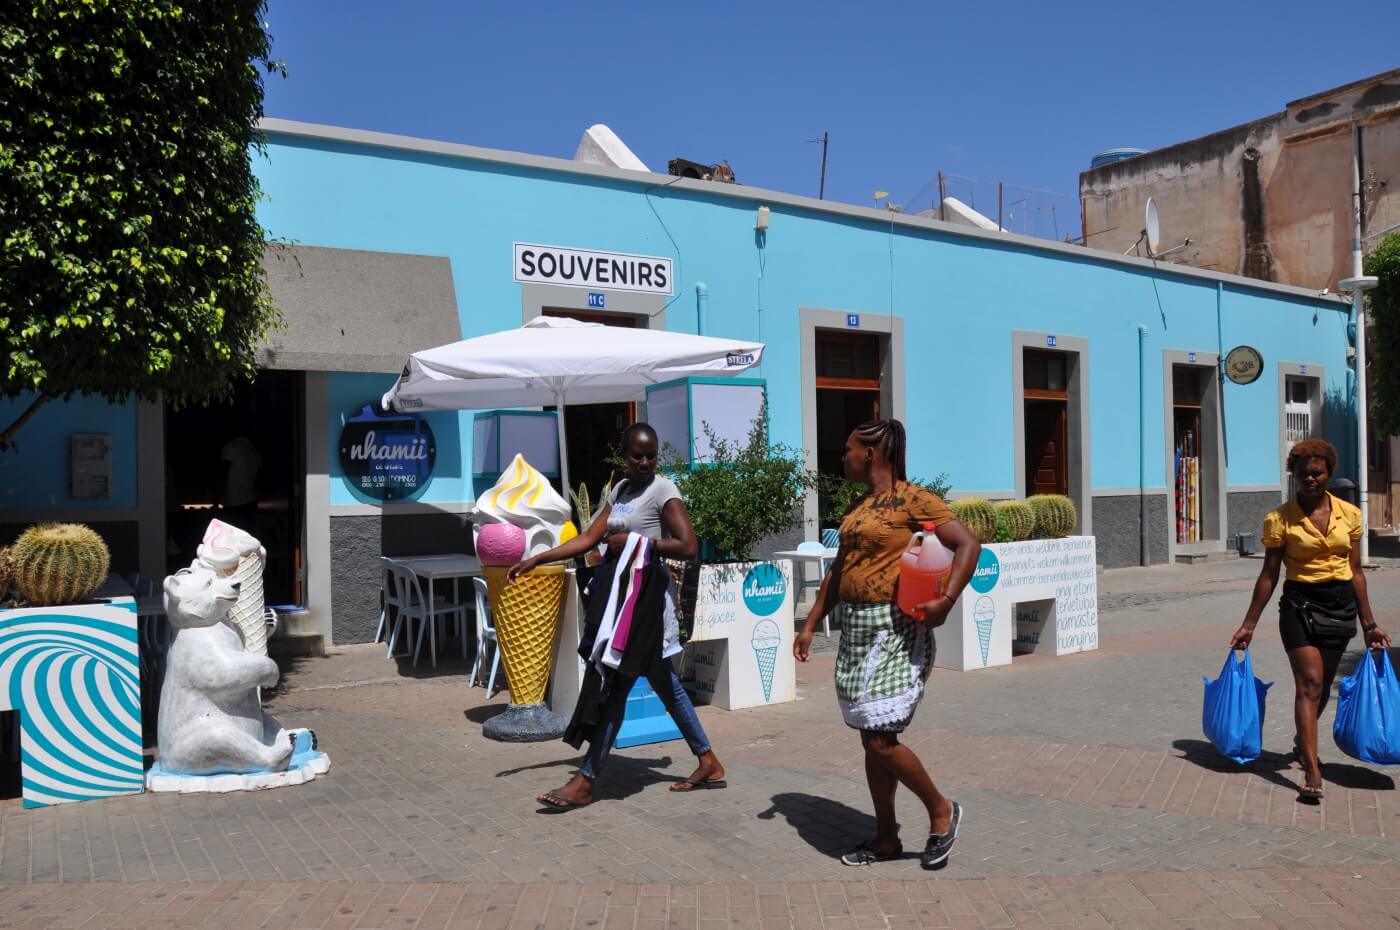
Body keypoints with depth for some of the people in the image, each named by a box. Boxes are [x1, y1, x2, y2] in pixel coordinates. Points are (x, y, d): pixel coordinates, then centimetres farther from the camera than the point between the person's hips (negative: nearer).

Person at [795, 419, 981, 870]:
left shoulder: (912, 498, -9)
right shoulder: (857, 507, 16)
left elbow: (968, 545, -15)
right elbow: (837, 571, 21)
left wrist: (945, 601, -26)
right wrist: (810, 625, 18)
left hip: (894, 629, -8)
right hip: (856, 628, 8)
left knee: (881, 741, -9)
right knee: (871, 739, 11)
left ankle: (942, 811, 14)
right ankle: (886, 838, 22)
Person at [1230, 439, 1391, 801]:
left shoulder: (1349, 515, 3)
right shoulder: (1280, 519, -6)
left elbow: (1356, 572, 9)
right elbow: (1269, 575, -2)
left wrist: (1369, 623, 10)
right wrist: (1248, 625, -2)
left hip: (1341, 605, 4)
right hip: (1300, 603, -3)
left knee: (1321, 687, 14)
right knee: (1310, 683, -13)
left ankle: (1302, 741, 41)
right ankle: (1312, 772, -13)